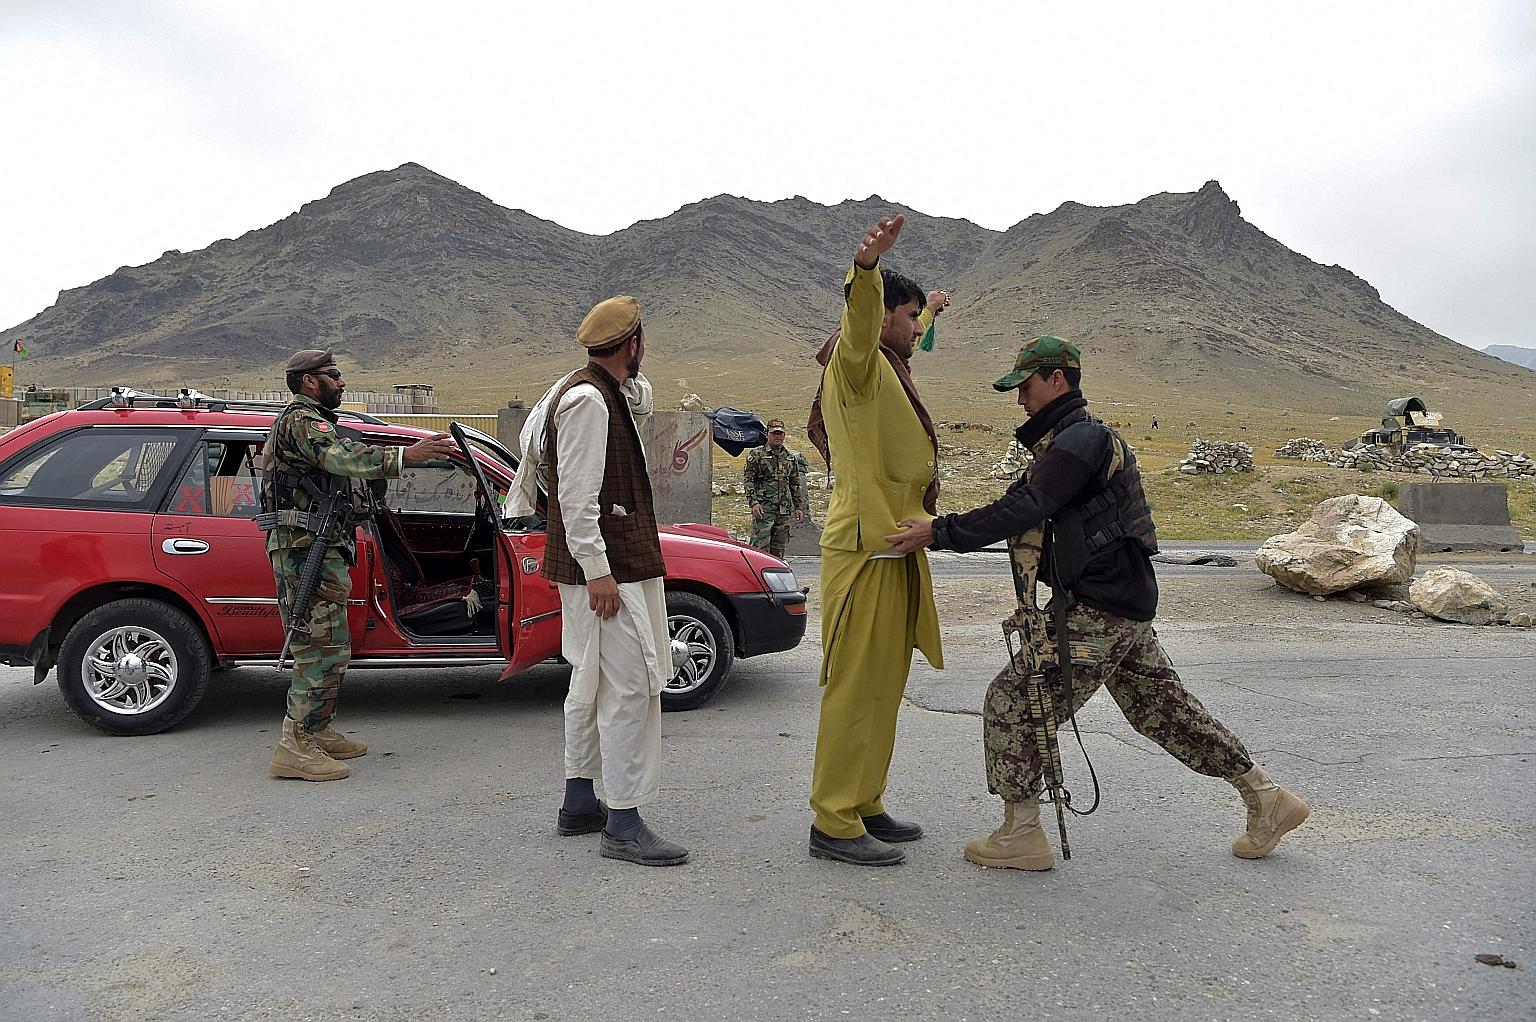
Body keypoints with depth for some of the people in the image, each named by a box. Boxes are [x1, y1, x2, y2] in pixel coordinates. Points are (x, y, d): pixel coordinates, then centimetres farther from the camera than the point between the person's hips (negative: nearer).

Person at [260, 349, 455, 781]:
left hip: (317, 550, 11)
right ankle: (295, 748, -11)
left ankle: (318, 732, 25)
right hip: (307, 549, -11)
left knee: (330, 648, 17)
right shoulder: (302, 420, -10)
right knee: (323, 648, -13)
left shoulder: (310, 421, 26)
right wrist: (406, 456, -40)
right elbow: (343, 457, -29)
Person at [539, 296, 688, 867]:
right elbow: (577, 494, -22)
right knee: (630, 686, -10)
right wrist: (596, 570, -23)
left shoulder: (601, 394, 17)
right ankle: (623, 825, -6)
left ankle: (579, 804, 27)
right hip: (604, 568, -11)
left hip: (609, 564, 11)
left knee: (591, 681, 16)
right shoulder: (587, 400, -16)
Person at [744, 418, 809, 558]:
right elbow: (748, 480, -3)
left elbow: (796, 484, 19)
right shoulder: (756, 455, 1)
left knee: (780, 548, 8)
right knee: (761, 546, -12)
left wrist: (798, 507, 14)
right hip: (763, 509, -5)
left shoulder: (790, 457, 16)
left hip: (784, 510, 5)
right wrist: (753, 502, -15)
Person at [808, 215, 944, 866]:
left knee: (882, 687, 15)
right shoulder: (859, 365, -11)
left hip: (893, 549, 11)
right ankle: (834, 824, -2)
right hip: (866, 551, -11)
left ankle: (864, 805, 25)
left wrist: (925, 316, 55)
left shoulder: (888, 372, 20)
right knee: (856, 686, -8)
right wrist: (866, 268, -52)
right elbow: (859, 325, -34)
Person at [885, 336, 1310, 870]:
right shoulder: (1070, 440, 20)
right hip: (1122, 606, 11)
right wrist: (941, 524, 5)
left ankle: (1021, 835, 1)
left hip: (1100, 612, -11)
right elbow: (1021, 503, 16)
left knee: (1012, 700, -6)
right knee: (1165, 709, 18)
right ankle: (1267, 800, 29)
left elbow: (1023, 509, -27)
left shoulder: (1081, 439, -15)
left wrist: (940, 532, -27)